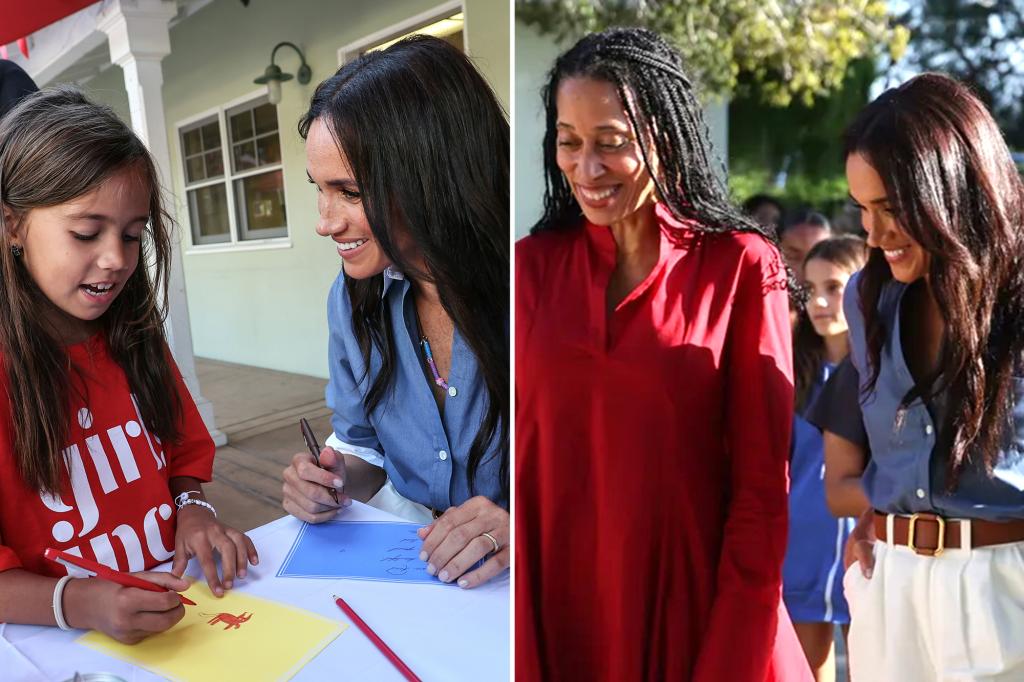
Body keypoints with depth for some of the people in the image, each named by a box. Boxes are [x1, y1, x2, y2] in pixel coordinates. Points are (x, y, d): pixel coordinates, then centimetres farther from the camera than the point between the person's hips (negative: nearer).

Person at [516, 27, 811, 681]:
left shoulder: (742, 267, -9)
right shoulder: (531, 265, -3)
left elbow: (763, 485, -8)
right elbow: (510, 455, -4)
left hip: (693, 604, -2)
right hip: (552, 604, 2)